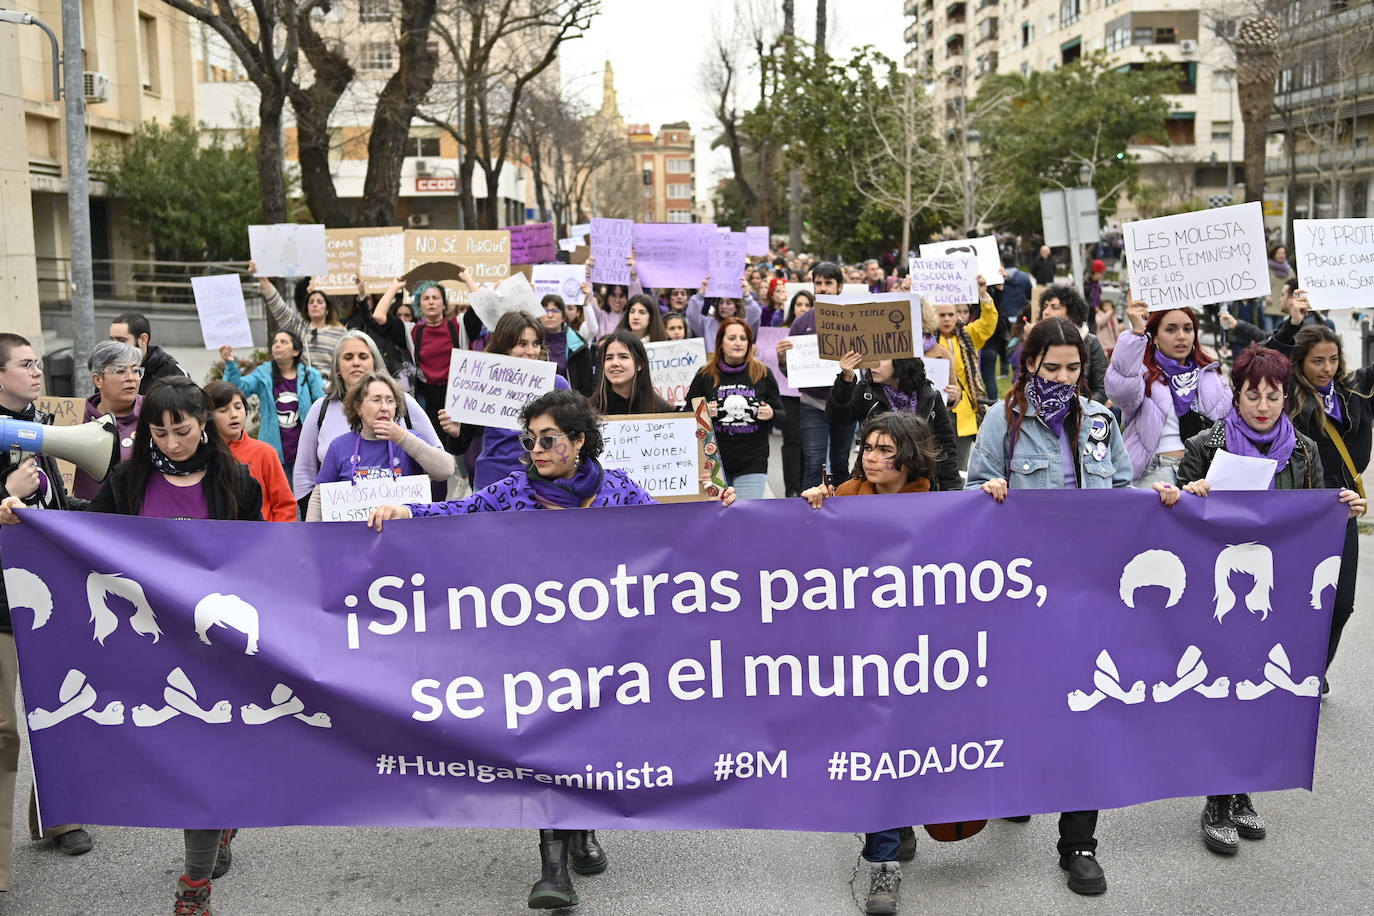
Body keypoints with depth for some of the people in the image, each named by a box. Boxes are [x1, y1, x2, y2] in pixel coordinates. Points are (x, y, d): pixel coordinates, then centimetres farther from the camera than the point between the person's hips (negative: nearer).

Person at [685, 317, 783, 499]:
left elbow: (782, 415, 13)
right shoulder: (705, 375, 4)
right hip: (712, 462, 1)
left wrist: (771, 414, -9)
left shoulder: (763, 373, 5)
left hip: (753, 464, 0)